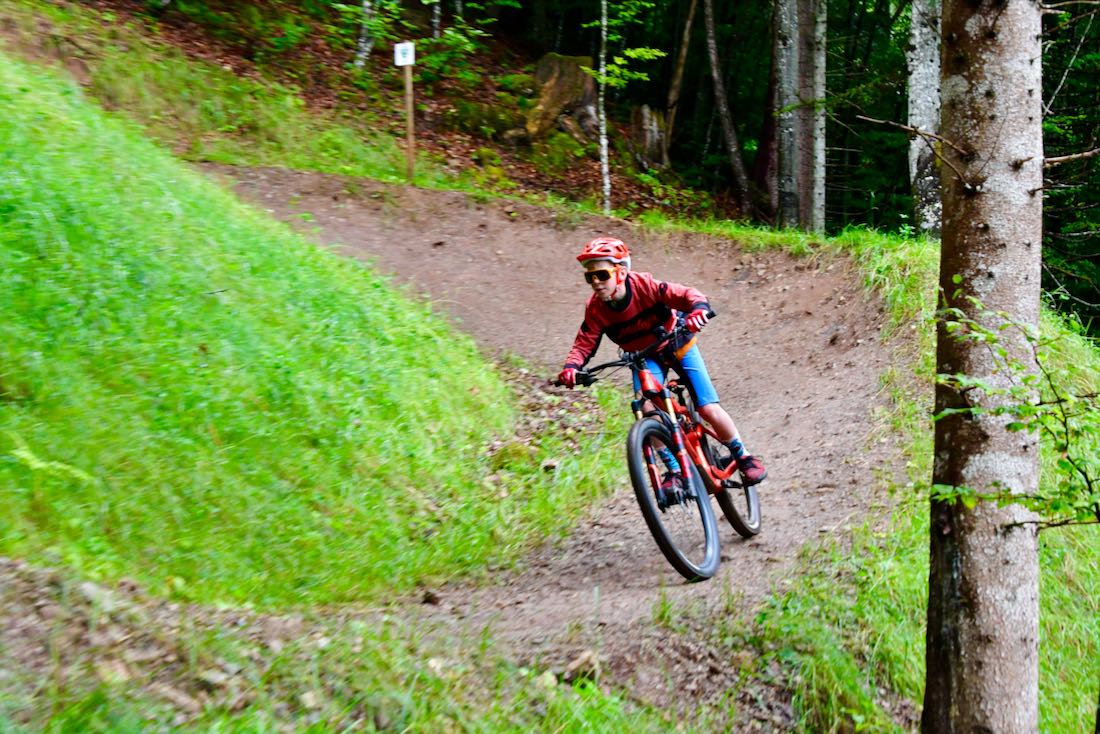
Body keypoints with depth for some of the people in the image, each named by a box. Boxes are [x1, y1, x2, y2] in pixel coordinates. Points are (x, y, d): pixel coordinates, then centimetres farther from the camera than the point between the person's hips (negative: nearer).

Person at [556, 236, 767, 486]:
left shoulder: (644, 286, -31)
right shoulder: (595, 308, -21)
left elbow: (688, 295, -34)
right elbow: (584, 344, -16)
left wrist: (699, 309, -56)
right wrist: (571, 367, -36)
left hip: (678, 346, -3)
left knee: (709, 409, -10)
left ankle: (743, 456, 15)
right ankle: (674, 469, -6)